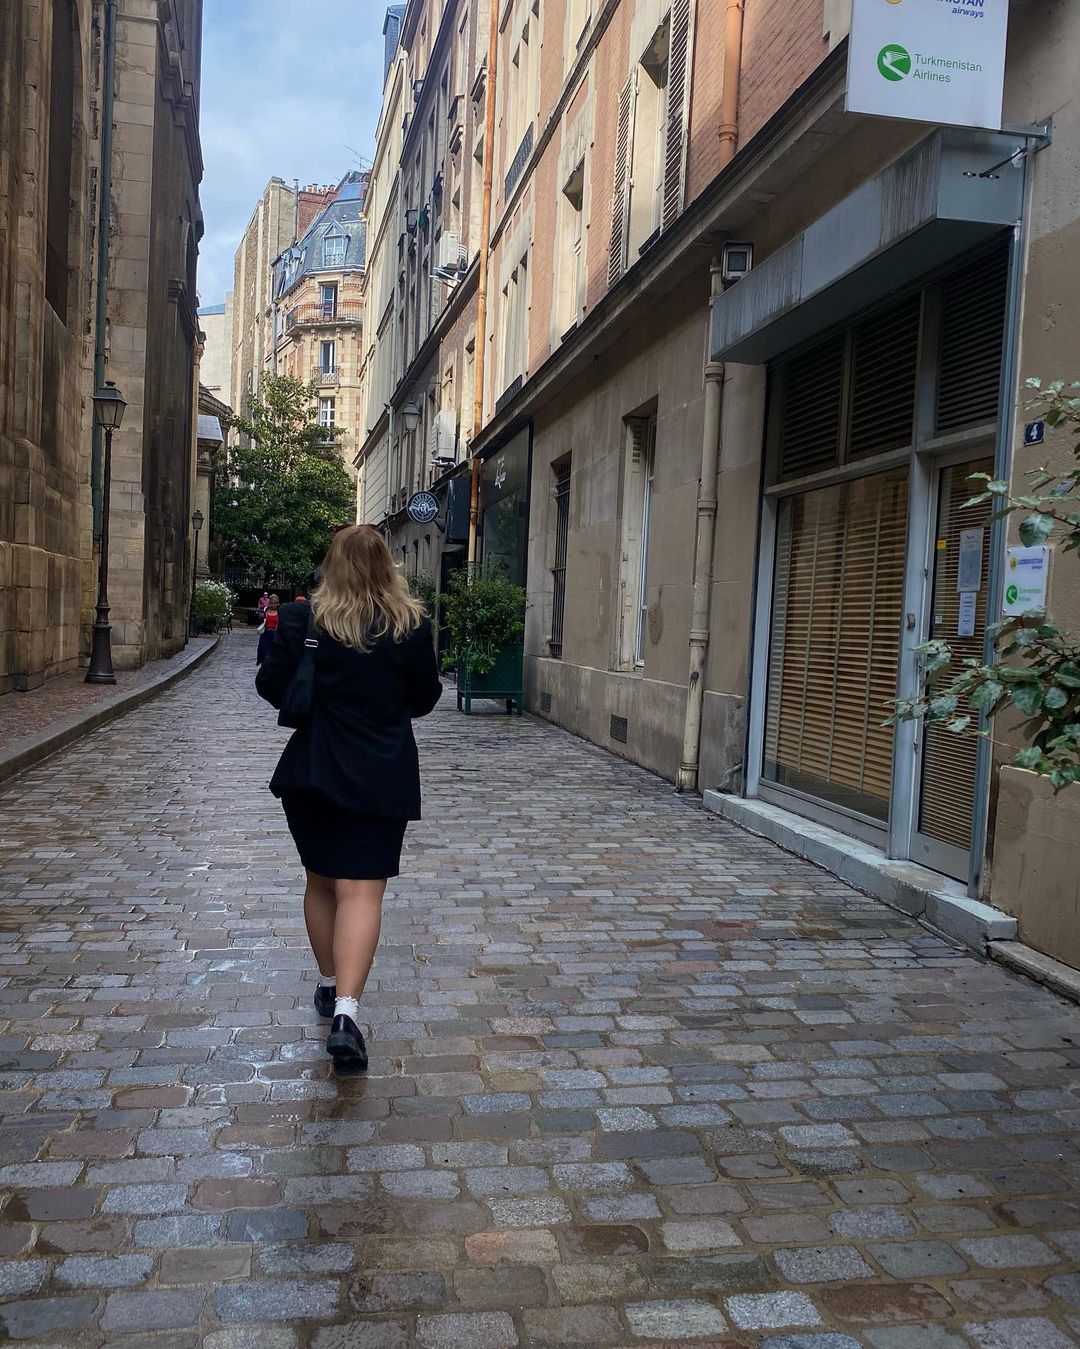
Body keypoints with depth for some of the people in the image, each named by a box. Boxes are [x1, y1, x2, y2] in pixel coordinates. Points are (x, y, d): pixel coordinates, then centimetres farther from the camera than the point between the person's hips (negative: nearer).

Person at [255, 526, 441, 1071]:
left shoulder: (303, 620, -7)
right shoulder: (411, 626, -6)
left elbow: (271, 687, -1)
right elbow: (425, 700, 4)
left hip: (310, 773, 1)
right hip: (382, 779, -1)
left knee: (321, 881, 18)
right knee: (361, 890, -3)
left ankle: (329, 985, 33)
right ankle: (345, 1011, -15)